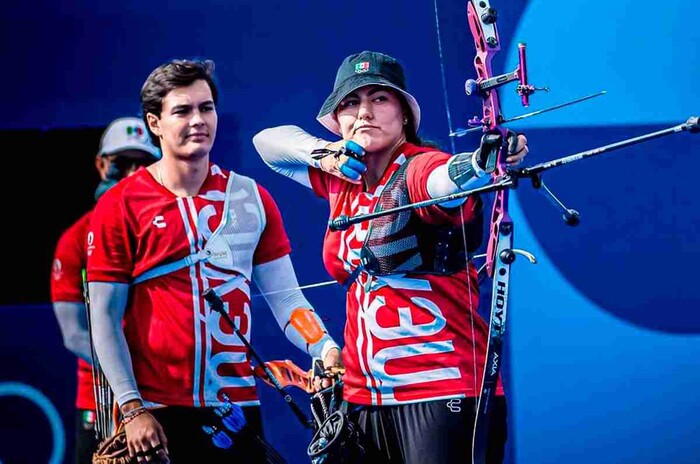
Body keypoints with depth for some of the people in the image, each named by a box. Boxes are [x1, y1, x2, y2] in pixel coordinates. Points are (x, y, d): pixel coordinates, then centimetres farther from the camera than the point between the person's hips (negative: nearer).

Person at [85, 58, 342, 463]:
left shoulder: (252, 199, 8)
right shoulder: (120, 206, -1)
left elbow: (284, 297, 8)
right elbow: (105, 317, -3)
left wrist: (326, 349, -11)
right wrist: (132, 410, -9)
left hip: (237, 408, 3)